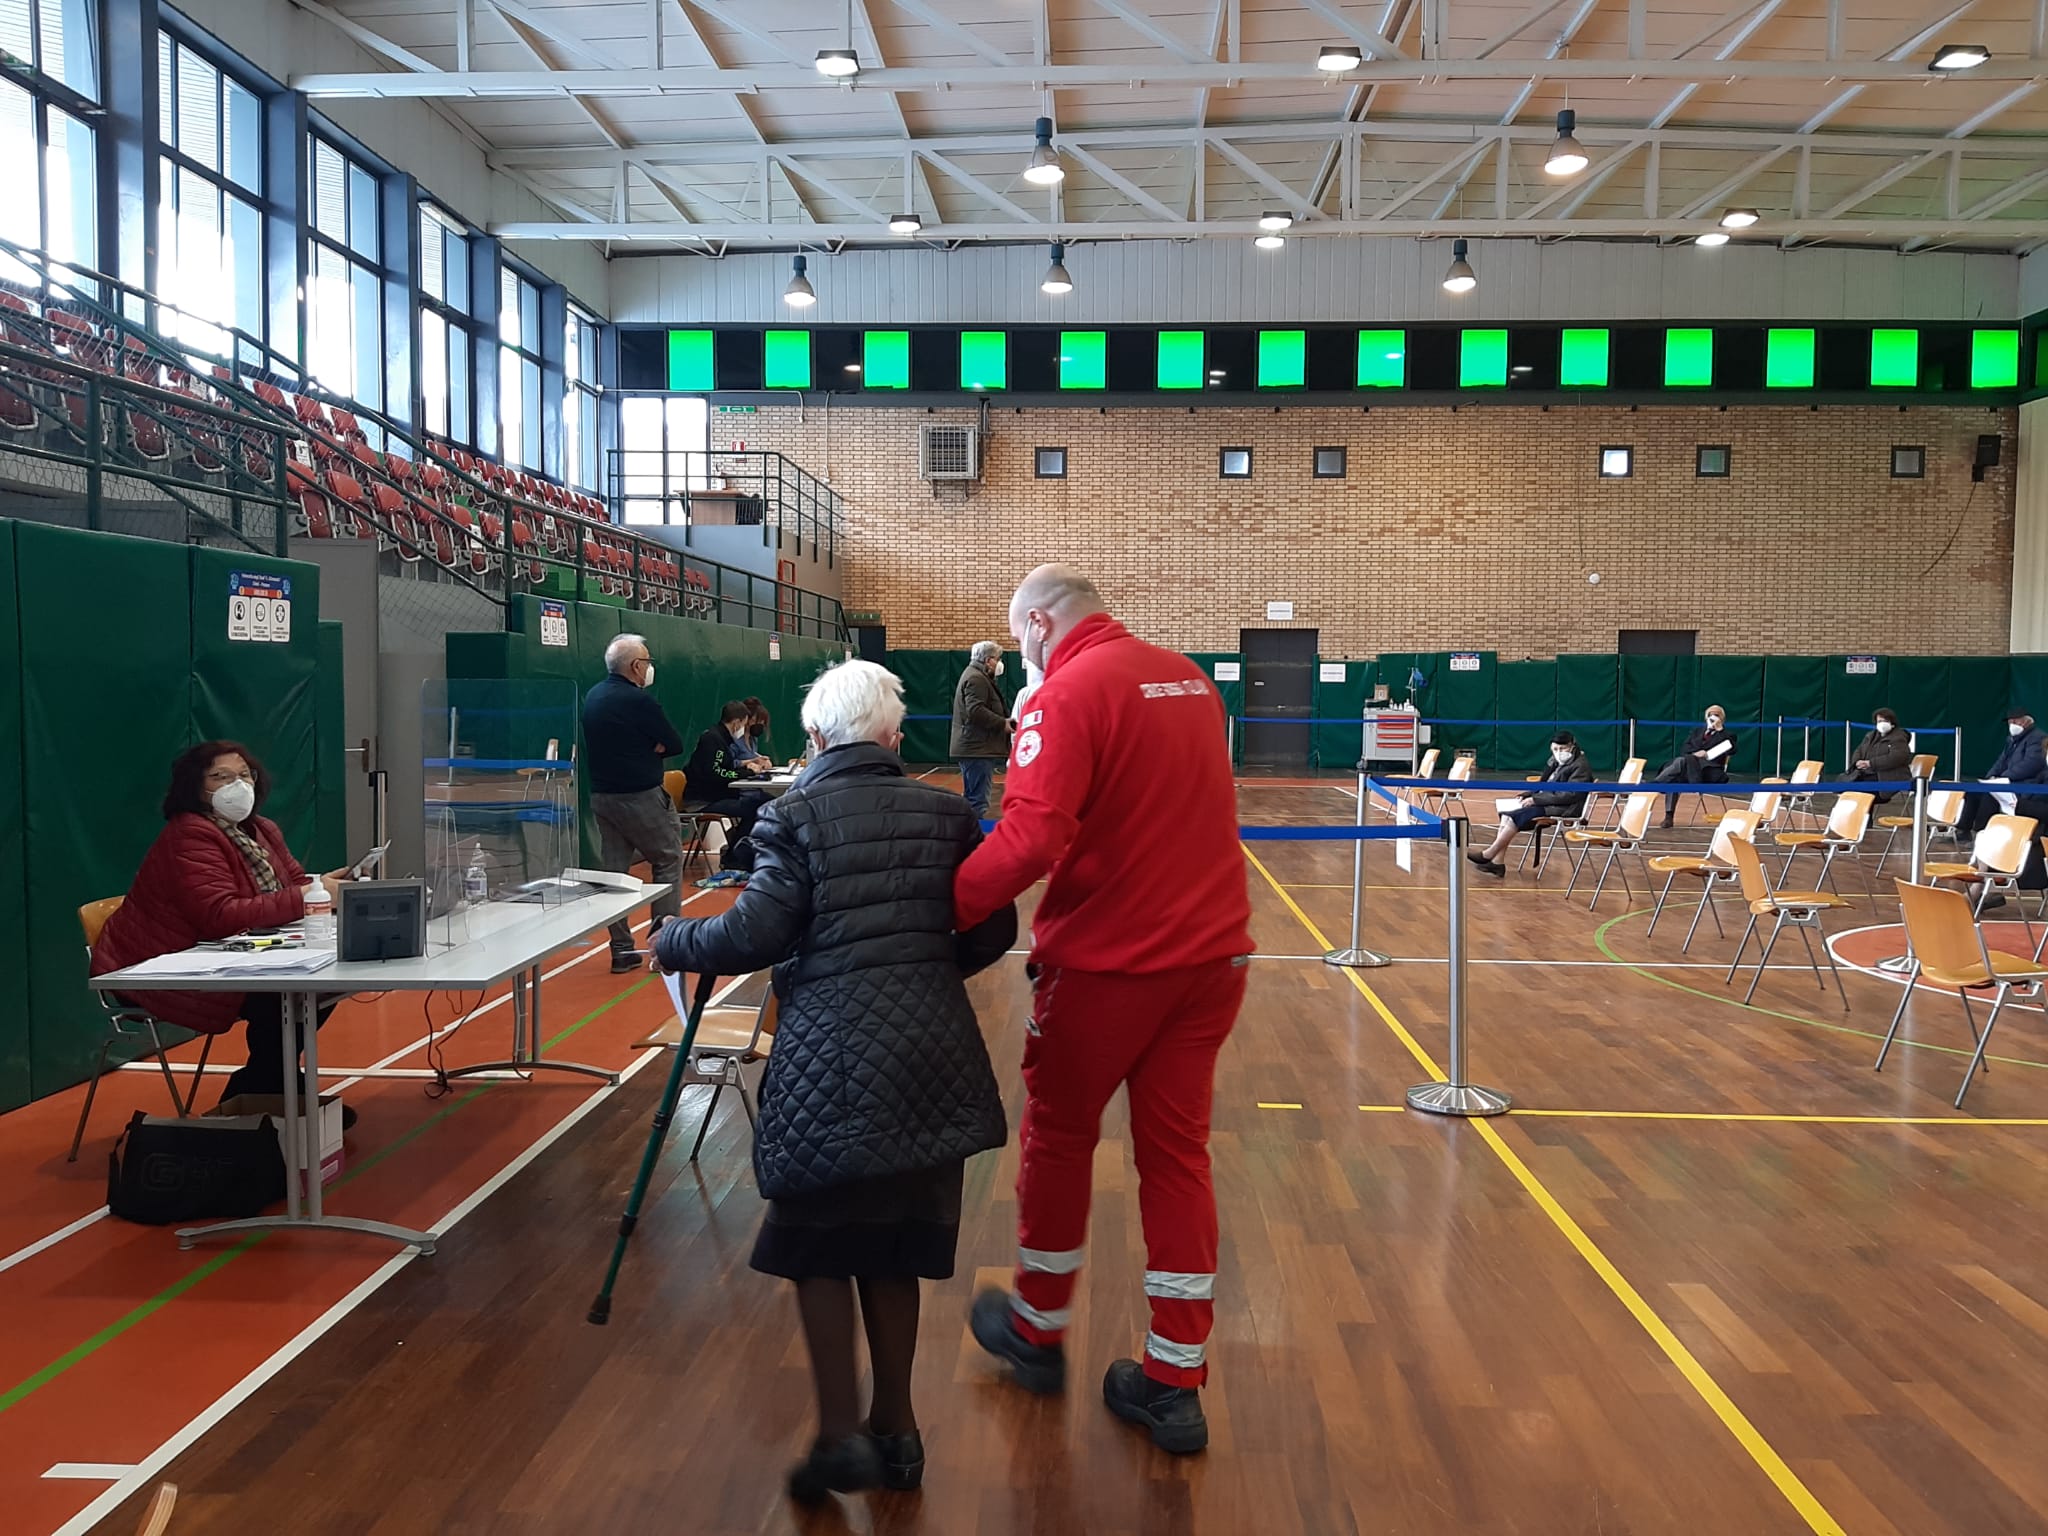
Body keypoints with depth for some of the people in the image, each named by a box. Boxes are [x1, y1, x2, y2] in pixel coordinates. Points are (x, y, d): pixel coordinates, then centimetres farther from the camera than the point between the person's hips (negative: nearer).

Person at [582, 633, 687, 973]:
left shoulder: (593, 697, 10)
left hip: (601, 795, 8)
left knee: (614, 868, 9)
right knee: (667, 859, 4)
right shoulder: (638, 700, -17)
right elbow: (675, 744, -13)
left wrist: (641, 749, 0)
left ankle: (622, 949, 10)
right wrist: (654, 748, 1)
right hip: (640, 797, -8)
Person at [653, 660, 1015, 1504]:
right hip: (930, 1055, 4)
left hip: (832, 1061, -4)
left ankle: (842, 1434, 11)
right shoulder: (945, 811, 6)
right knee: (895, 1242, 17)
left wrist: (674, 943, 8)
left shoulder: (795, 815, -5)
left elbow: (755, 934, -10)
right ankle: (896, 1431, 25)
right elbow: (992, 932, 7)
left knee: (817, 1243, 14)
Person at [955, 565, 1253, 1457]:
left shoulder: (1070, 693, -15)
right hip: (1211, 950, 6)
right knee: (1177, 1151, 12)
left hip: (1108, 960, -6)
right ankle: (1176, 1383, 18)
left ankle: (1038, 1331, 34)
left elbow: (1027, 841, -26)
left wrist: (943, 911, -17)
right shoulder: (1189, 679, 8)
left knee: (1057, 1137, 15)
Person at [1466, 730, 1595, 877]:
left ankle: (1488, 855, -17)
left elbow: (1568, 795, -18)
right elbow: (1541, 785, 24)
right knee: (1507, 814, -12)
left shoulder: (1580, 767, -10)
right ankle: (1496, 863, -20)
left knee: (1516, 816, -24)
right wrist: (1525, 796, 3)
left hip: (1564, 809, -9)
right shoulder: (1556, 762, 17)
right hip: (1547, 803, 9)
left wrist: (1535, 799, -19)